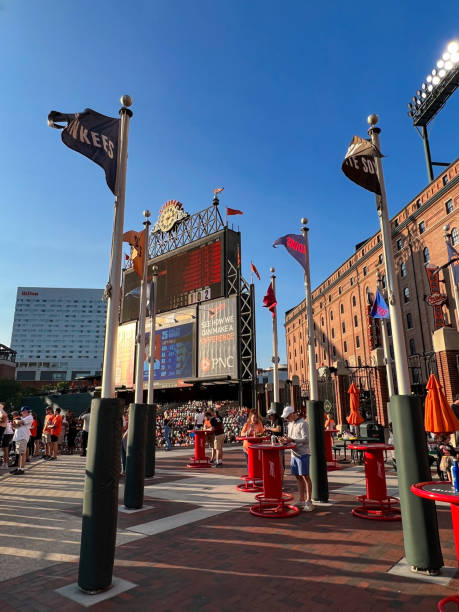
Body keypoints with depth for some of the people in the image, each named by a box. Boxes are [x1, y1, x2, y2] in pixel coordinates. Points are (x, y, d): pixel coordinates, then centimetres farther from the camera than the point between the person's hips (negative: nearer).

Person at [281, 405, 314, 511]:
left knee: (305, 476, -2)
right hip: (294, 454, 8)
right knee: (298, 477, 12)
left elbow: (306, 439, -19)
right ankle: (301, 500, 23)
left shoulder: (303, 424, -12)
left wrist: (292, 440, -24)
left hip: (302, 453, -8)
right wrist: (286, 440, 3)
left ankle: (308, 501, 6)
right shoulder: (290, 424, 14)